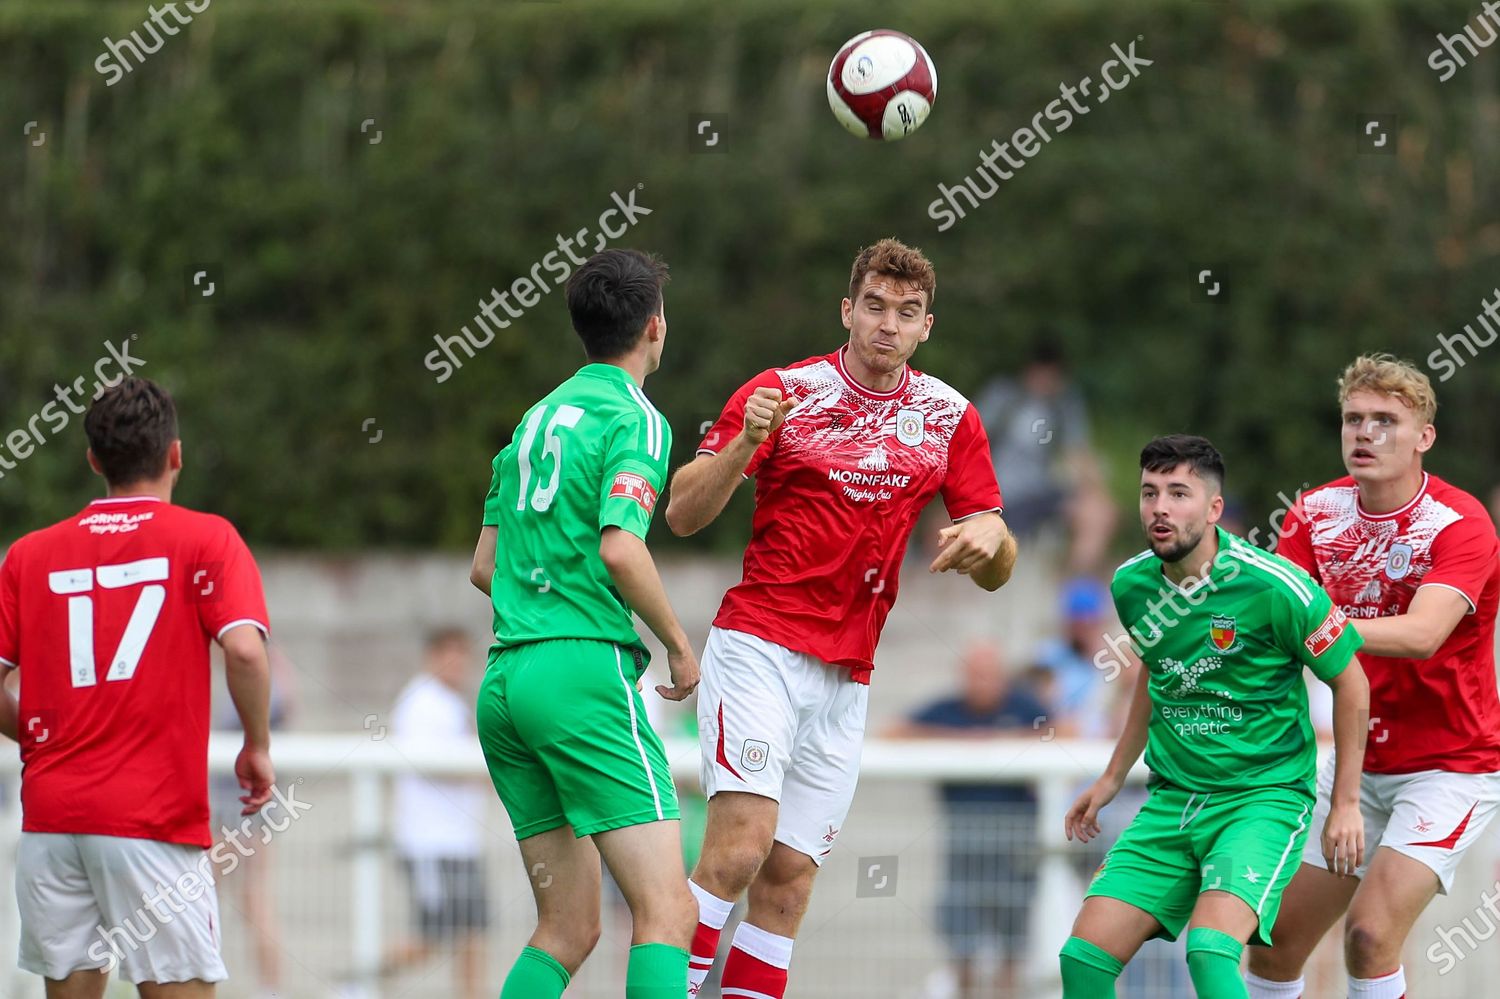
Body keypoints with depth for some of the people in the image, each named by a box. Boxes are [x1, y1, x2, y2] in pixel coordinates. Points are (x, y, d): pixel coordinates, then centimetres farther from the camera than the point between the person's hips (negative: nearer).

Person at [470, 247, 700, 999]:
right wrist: (679, 646, -5)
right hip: (584, 670, -8)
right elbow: (620, 547, -18)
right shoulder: (632, 418, -4)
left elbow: (484, 566, 22)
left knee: (567, 930, 11)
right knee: (666, 914, -13)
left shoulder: (539, 417, 19)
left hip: (505, 681, 8)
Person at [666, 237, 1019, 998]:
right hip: (759, 645, -4)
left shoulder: (949, 417, 9)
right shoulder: (782, 392, -2)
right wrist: (744, 444, -23)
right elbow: (683, 515, -5)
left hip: (846, 677, 4)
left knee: (789, 878, 0)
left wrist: (988, 540, -14)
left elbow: (995, 570, 10)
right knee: (739, 848, -20)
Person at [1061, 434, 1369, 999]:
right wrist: (1113, 777, 25)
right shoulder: (1132, 585, 1)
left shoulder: (1271, 587, -17)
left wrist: (1345, 805, -5)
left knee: (1210, 952, -28)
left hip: (1265, 797, -6)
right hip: (1171, 800, 6)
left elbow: (1350, 682, -5)